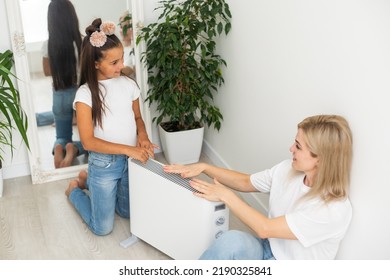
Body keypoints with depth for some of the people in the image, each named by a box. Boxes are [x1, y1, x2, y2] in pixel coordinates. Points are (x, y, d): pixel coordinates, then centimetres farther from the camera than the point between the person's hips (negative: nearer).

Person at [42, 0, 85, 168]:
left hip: (60, 95, 2)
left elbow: (47, 71, 8)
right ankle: (74, 148, -19)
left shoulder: (48, 45, -6)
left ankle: (59, 148, -15)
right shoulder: (82, 42, -13)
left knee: (62, 137, 19)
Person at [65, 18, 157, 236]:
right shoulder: (86, 93, -17)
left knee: (129, 213, 21)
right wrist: (128, 149, -26)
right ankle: (75, 190, 30)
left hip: (131, 160, 5)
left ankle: (88, 180, 37)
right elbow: (88, 141, -20)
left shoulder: (129, 85, -3)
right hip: (104, 163, -5)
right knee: (103, 228, 4)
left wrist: (142, 135, -10)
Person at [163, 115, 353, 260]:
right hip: (267, 251, 6)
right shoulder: (289, 169, -6)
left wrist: (225, 195, -20)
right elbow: (245, 182, 9)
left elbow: (264, 228, -26)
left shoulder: (335, 210, -27)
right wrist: (204, 167, -1)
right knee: (233, 240, -30)